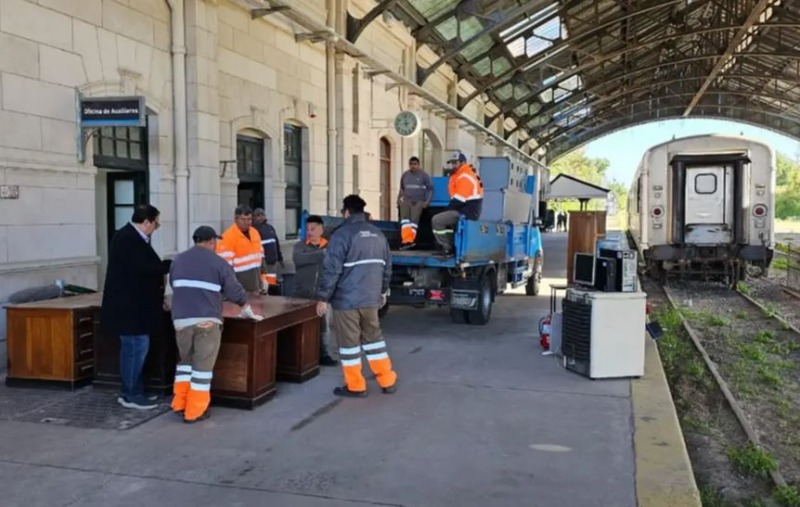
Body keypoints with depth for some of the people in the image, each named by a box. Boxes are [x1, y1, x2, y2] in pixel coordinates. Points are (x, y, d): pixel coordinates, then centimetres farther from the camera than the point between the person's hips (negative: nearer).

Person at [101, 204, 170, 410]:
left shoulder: (133, 237, 13)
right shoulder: (127, 238, -19)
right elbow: (142, 268, -25)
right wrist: (170, 265, -16)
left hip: (133, 304, 11)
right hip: (128, 305, -11)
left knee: (133, 348, 15)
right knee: (136, 348, -5)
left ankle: (133, 391, 24)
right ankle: (130, 395, 4)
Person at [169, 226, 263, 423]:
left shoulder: (178, 261, 12)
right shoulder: (218, 263, -2)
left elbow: (174, 287, 20)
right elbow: (235, 292, 1)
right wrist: (248, 312, 16)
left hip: (181, 319, 5)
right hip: (207, 320, -4)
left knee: (185, 360, 20)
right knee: (202, 365, 3)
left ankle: (180, 403, 19)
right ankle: (195, 411, 6)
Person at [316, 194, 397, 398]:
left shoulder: (342, 234, -13)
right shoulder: (378, 234, 10)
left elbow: (331, 270, -16)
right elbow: (387, 266, 18)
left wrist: (323, 298, -10)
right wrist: (382, 291, 29)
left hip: (346, 299, -6)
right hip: (371, 298, 7)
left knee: (349, 341, 4)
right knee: (373, 337, 18)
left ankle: (355, 386, 13)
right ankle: (387, 381, 21)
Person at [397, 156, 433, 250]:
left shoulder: (424, 175, 4)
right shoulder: (405, 175, 15)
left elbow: (431, 189, 4)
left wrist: (427, 202, -7)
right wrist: (399, 199, 11)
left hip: (419, 201, -3)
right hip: (406, 200, 3)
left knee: (414, 218, -25)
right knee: (404, 217, -24)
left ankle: (410, 240, -34)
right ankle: (406, 240, -35)